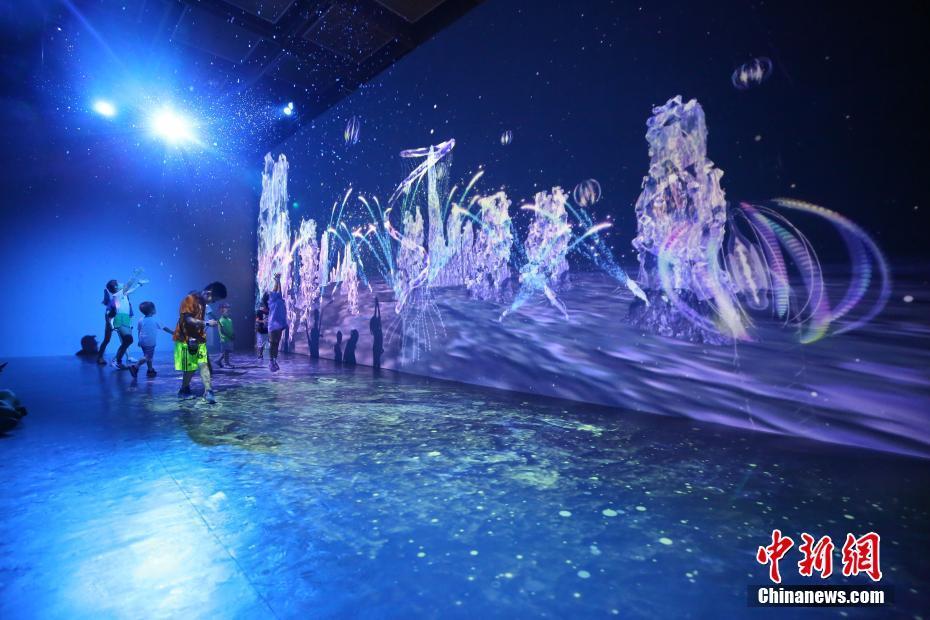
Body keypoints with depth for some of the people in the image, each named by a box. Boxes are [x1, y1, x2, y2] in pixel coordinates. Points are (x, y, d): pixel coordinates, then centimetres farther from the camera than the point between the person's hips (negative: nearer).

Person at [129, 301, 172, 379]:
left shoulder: (141, 320, 3)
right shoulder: (154, 321, -12)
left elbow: (139, 331, 11)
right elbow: (164, 328, -9)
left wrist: (140, 340, 22)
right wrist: (173, 332, 0)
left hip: (142, 341, 7)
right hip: (150, 343, -7)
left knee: (148, 356, 18)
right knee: (147, 357, -2)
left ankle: (150, 370, 27)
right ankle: (135, 366, -17)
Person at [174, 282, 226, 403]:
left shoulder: (202, 302, 10)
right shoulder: (190, 299, -15)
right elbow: (188, 320, -22)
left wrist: (202, 333, 5)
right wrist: (207, 323, -22)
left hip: (198, 339, 7)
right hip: (186, 339, -7)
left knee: (203, 364, -5)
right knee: (191, 368, 2)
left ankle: (208, 391, -10)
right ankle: (184, 390, 21)